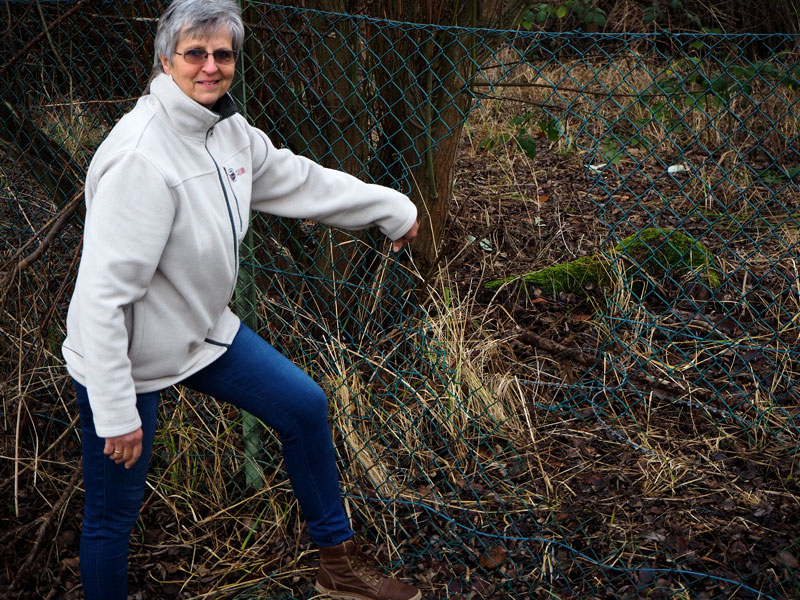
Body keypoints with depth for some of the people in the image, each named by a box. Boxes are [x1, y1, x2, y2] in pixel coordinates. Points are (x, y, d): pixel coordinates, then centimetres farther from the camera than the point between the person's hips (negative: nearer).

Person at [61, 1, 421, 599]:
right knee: (114, 513, 3)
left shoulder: (228, 130, -2)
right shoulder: (142, 156, -29)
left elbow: (300, 179, 15)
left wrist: (393, 207, 24)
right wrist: (116, 412, -27)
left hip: (202, 329, 9)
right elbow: (104, 292, -29)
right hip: (127, 355, -9)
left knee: (304, 405, 13)